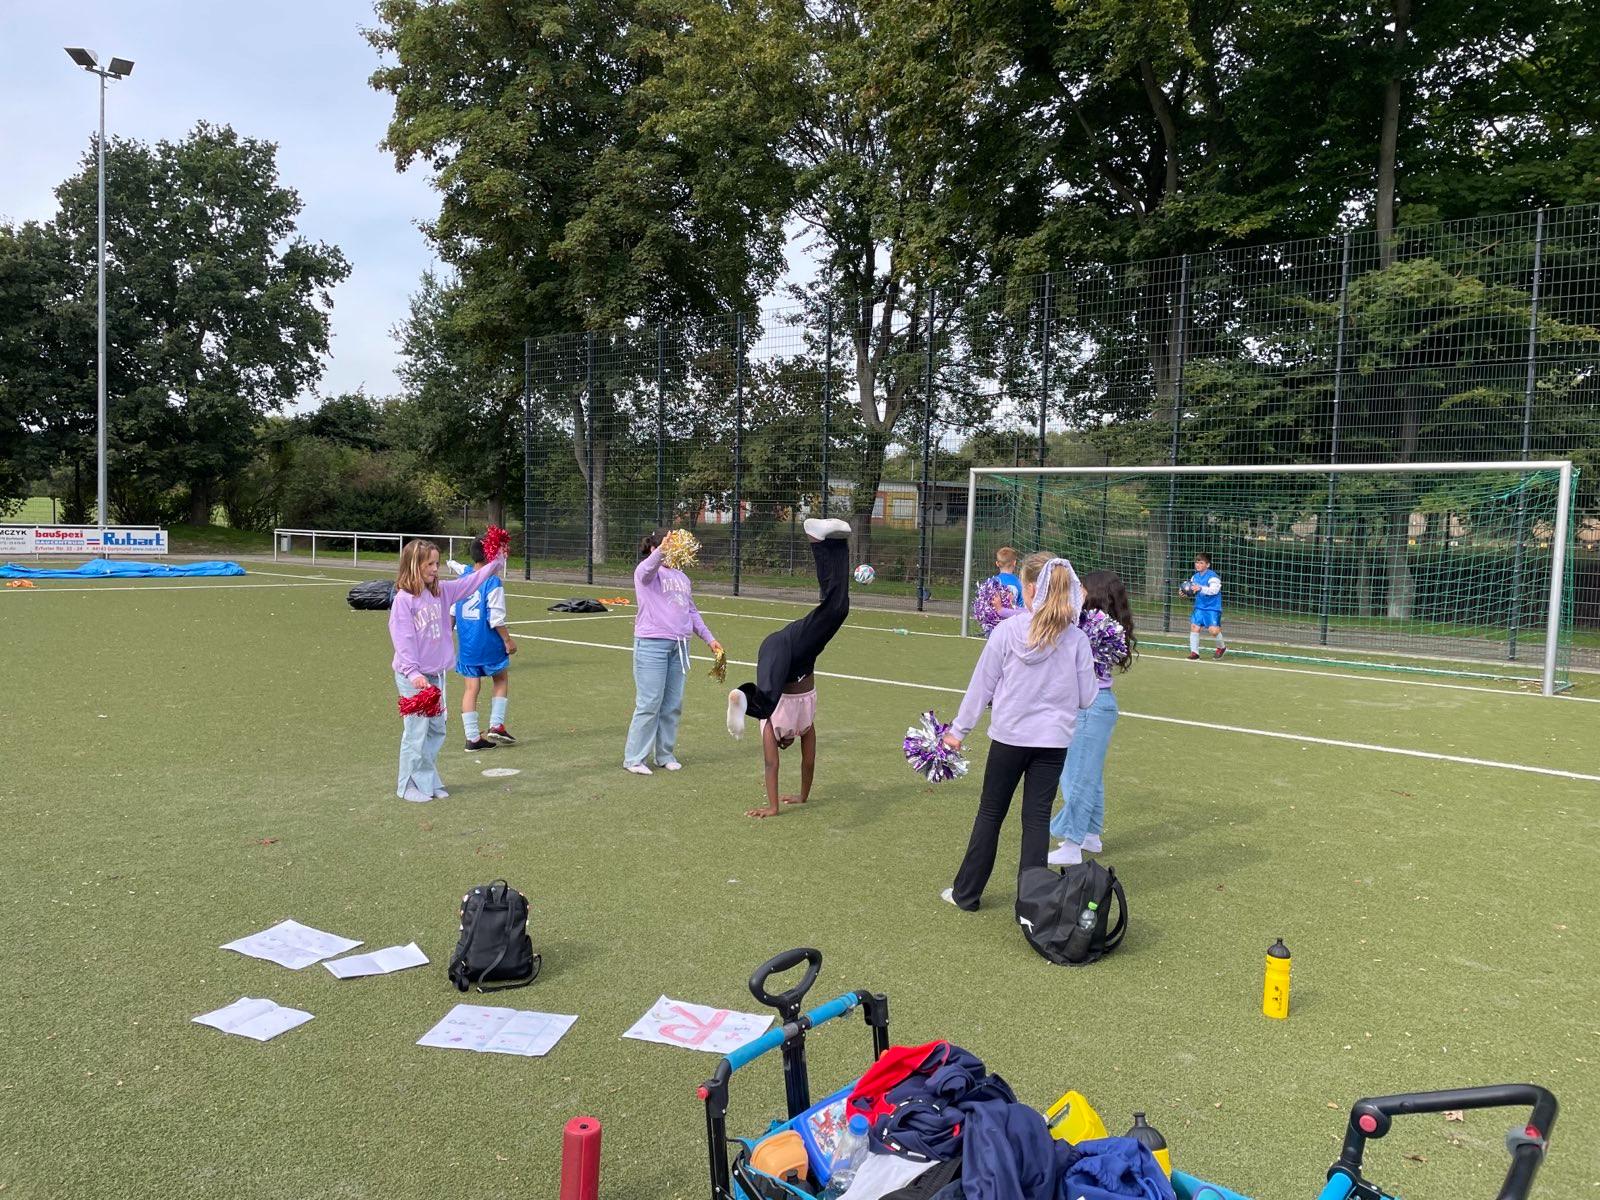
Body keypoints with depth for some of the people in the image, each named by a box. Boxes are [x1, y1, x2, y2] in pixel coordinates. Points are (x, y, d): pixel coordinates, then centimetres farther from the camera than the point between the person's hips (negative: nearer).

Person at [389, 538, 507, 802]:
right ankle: (409, 785, 13)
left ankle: (429, 781, 25)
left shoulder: (440, 592, 7)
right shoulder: (403, 599, -14)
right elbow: (402, 640, -18)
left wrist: (496, 562, 3)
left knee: (437, 729, 13)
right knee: (416, 732, -1)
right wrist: (413, 673, -22)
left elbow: (469, 583, 12)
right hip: (414, 678, -7)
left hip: (436, 674, 8)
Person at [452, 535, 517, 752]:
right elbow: (496, 618, -17)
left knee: (471, 688, 7)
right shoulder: (493, 582, -14)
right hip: (489, 645, -5)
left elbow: (451, 614, 9)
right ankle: (496, 726, 11)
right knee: (502, 680, 17)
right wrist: (508, 640, -7)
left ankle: (472, 737, 8)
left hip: (466, 645, 5)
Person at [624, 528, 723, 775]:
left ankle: (665, 754, 20)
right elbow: (648, 568, -26)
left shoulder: (681, 577, 21)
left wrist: (709, 638, 21)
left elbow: (692, 611, 27)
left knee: (673, 705, 8)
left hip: (679, 645, 6)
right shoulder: (645, 573, 0)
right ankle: (634, 758, 3)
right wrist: (663, 550, -46)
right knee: (649, 703, -7)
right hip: (652, 644, -6)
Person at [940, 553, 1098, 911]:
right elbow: (1087, 698, -1)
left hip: (1010, 735, -1)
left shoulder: (1007, 630, -10)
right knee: (1037, 819, 9)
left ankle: (966, 893, 23)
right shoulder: (1076, 638, -5)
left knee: (990, 813, 12)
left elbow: (981, 685, -4)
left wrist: (959, 729, 6)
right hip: (1054, 739, 2)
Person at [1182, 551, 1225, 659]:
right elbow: (1191, 590, 18)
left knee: (1213, 630, -15)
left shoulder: (1213, 576, -15)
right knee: (1194, 627, -4)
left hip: (1212, 607, -6)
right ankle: (1194, 651, 7)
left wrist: (1200, 588, -37)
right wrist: (1185, 592, -3)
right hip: (1199, 607, 6)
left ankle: (1222, 647, 14)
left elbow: (1214, 590, -28)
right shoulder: (1195, 577, 7)